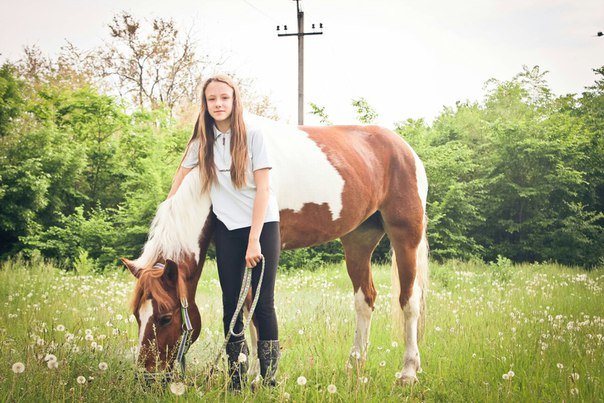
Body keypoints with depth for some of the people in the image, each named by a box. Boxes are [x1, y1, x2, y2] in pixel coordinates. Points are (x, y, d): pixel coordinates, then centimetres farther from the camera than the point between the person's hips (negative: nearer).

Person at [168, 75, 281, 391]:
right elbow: (179, 183, 17)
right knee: (231, 304, 3)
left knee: (263, 304, -5)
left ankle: (269, 379, 3)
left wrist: (254, 241, -14)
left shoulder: (253, 136, -7)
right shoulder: (202, 142, 5)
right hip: (227, 230, 3)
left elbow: (263, 190, -11)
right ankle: (236, 380, 11)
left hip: (263, 225, -3)